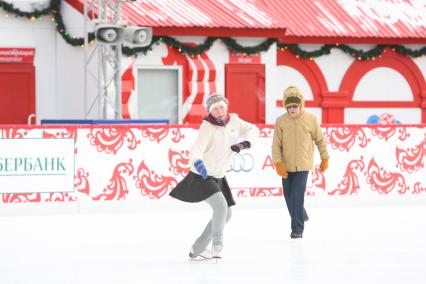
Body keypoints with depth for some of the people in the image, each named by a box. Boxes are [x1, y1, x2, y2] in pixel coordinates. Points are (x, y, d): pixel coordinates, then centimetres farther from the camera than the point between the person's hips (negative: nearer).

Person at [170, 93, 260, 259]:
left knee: (226, 214, 11)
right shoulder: (208, 127, -24)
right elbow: (196, 149, -36)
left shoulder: (233, 121, -4)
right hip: (201, 176, -8)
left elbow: (253, 130, 5)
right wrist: (198, 163, -59)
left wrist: (244, 143, -16)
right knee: (220, 205, -26)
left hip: (218, 177, 8)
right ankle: (217, 247, -22)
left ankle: (197, 249, 20)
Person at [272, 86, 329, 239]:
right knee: (289, 196, 12)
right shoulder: (281, 121, -4)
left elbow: (320, 139, 7)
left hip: (303, 165, -3)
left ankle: (297, 229, -7)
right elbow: (276, 145, -5)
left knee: (298, 196, -13)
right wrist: (278, 164, -15)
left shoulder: (311, 119, -5)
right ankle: (301, 216, 39)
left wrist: (325, 159, 12)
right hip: (286, 166, 3)